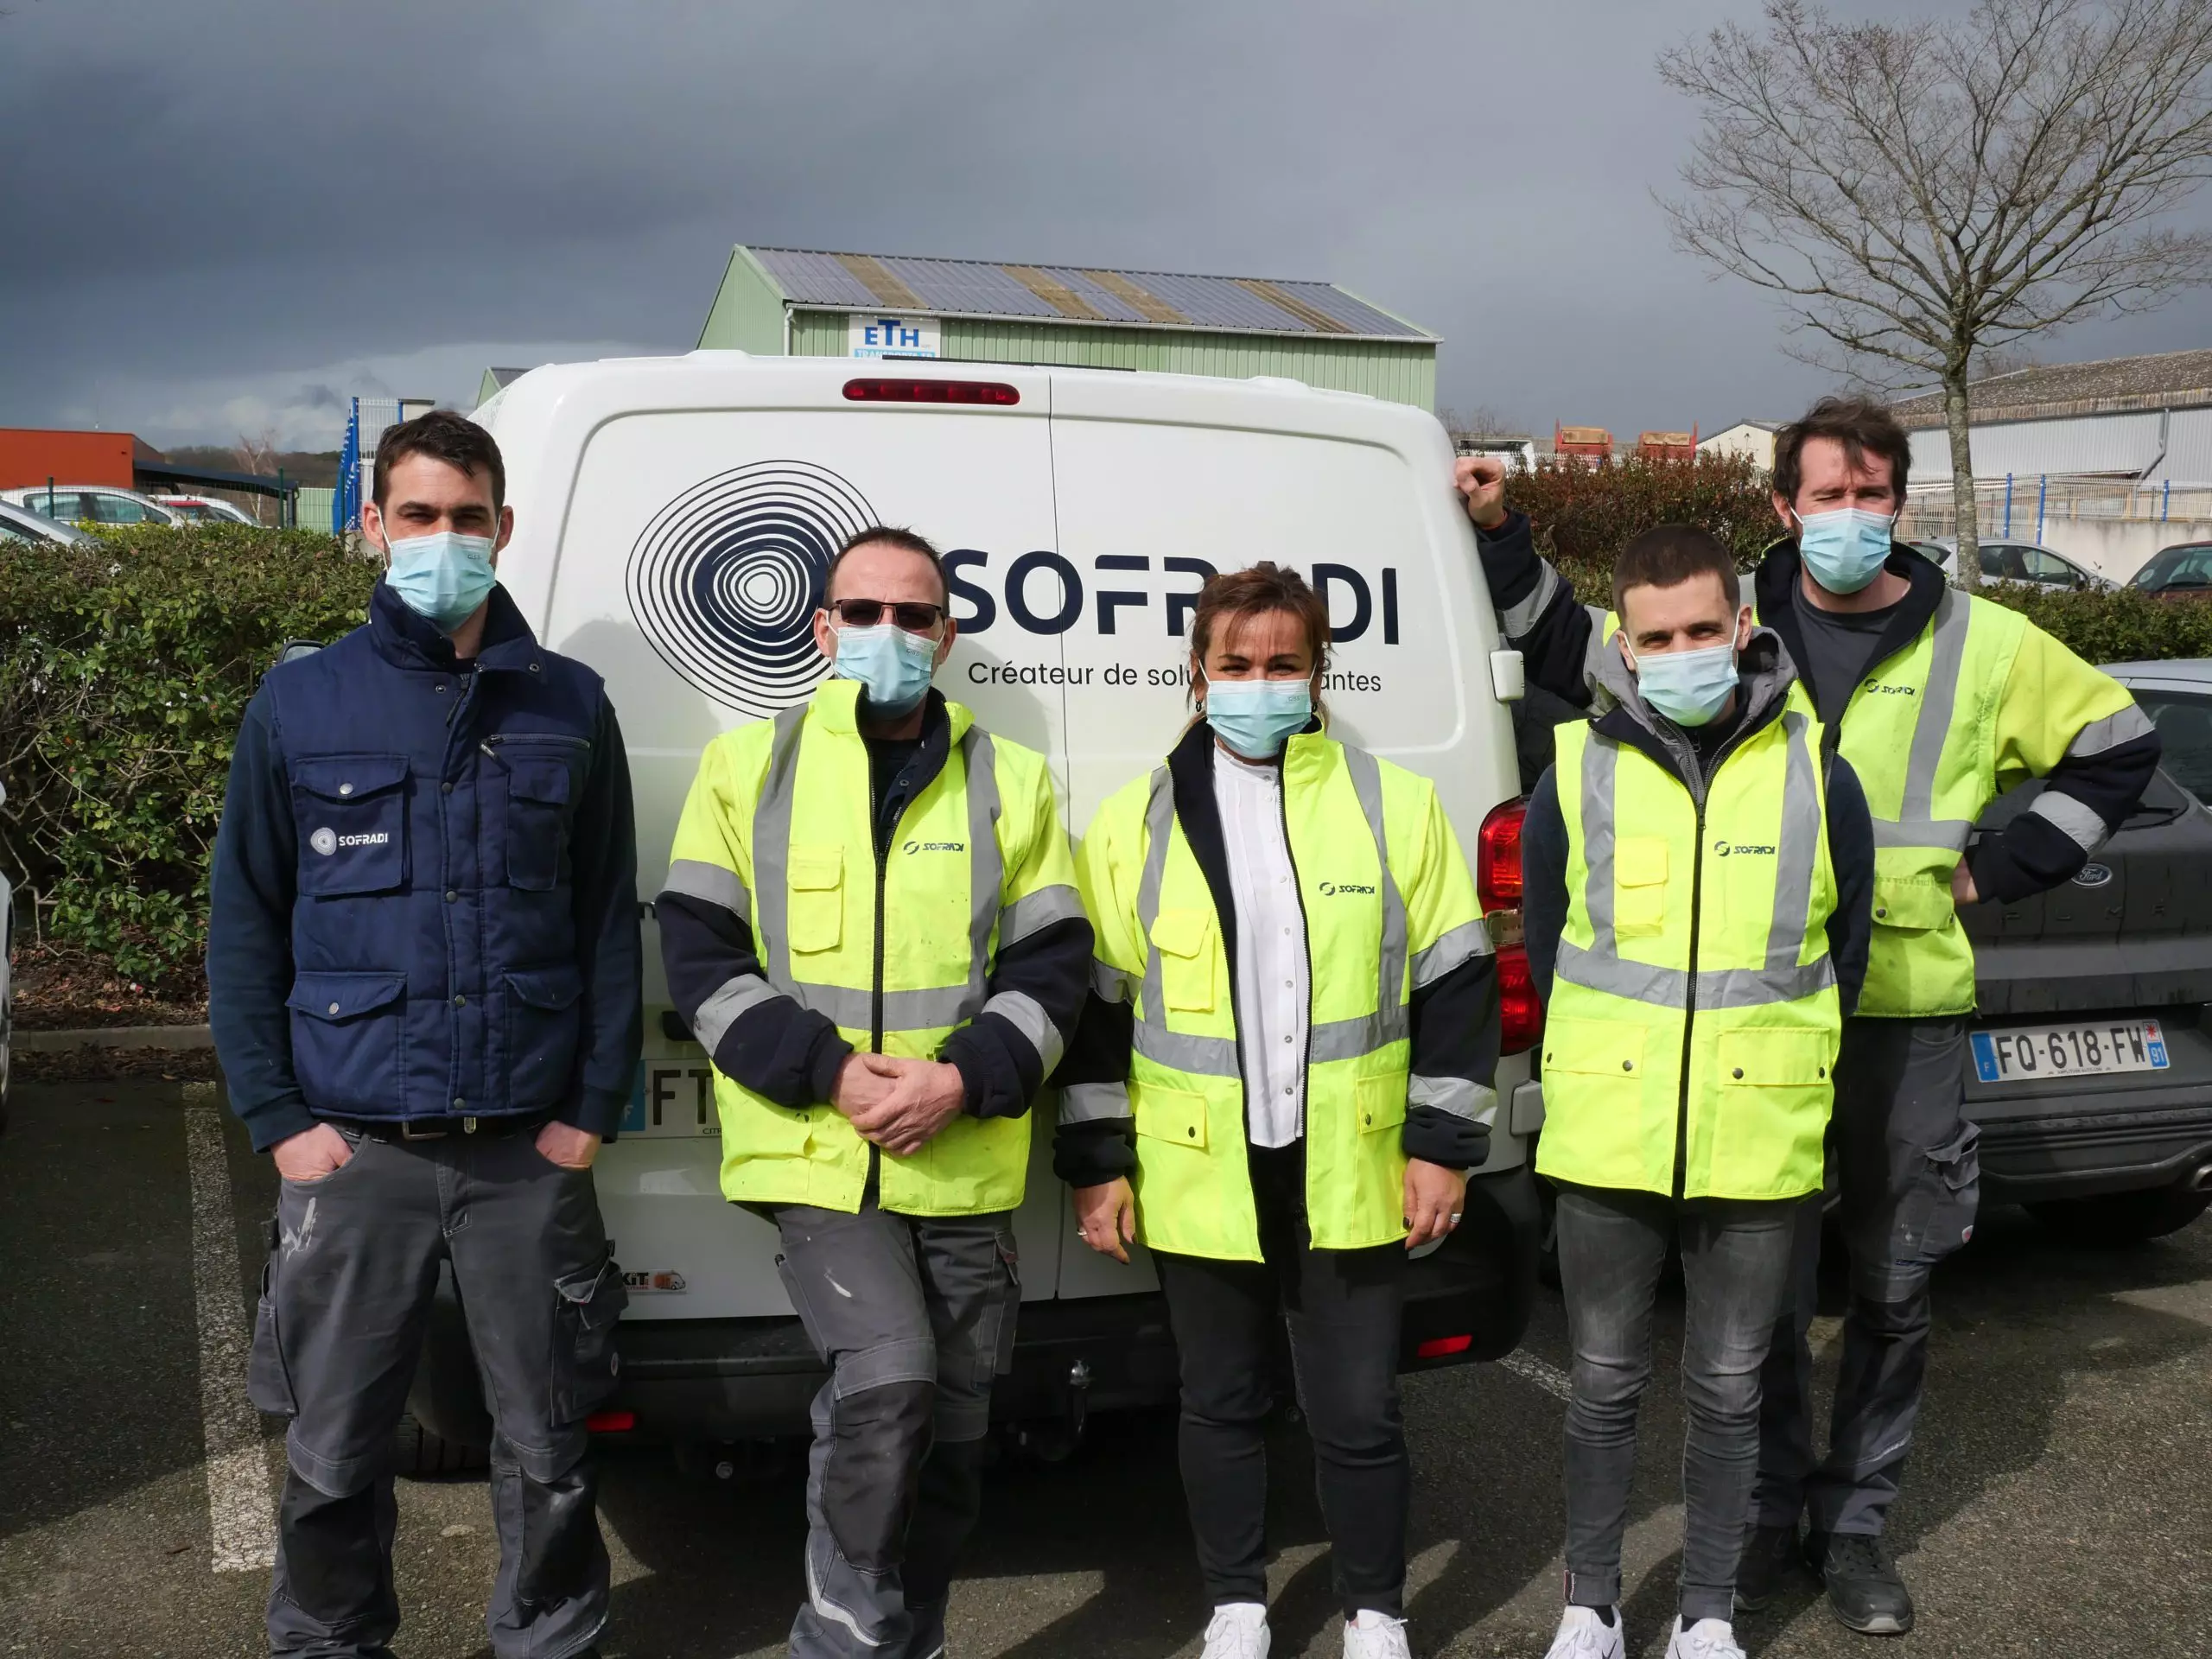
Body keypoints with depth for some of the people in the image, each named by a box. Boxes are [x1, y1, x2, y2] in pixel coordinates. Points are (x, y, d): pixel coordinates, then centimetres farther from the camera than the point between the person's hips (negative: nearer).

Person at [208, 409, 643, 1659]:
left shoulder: (571, 707, 5)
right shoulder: (300, 703, 4)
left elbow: (611, 924, 6)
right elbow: (245, 925, 5)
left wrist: (593, 1110, -1)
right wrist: (278, 1118, -3)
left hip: (530, 1148, 0)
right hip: (353, 1147, 0)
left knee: (548, 1453, 10)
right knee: (334, 1459, 10)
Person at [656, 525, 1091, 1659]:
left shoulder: (1011, 780, 7)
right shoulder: (747, 766, 4)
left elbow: (1052, 967, 4)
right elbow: (700, 955, -1)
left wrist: (963, 1079, -14)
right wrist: (828, 1070, -14)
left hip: (965, 1163, 3)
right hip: (813, 1150, -3)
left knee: (948, 1430, 12)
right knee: (888, 1380, -21)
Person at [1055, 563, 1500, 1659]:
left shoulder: (1394, 806, 1)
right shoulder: (1137, 821, 2)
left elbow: (1454, 984, 3)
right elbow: (1096, 1002, 5)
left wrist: (1443, 1145, -1)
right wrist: (1097, 1164, 3)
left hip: (1352, 1177, -1)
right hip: (1200, 1180, 1)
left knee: (1358, 1413, 8)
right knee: (1222, 1406, 15)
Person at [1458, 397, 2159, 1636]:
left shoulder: (1985, 645, 2)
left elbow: (2118, 748, 12)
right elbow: (1572, 652, 13)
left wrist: (1998, 867, 3)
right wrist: (1502, 537, 3)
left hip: (1911, 1019, 1)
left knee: (1894, 1291, 11)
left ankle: (1857, 1520, 28)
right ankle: (1770, 1508, 26)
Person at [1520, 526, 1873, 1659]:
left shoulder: (1816, 776, -2)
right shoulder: (1576, 773, -2)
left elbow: (1843, 951, 9)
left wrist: (1782, 1078, 11)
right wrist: (1604, 1081, 9)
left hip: (1761, 1147, 0)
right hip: (1607, 1142, 0)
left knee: (1728, 1390, 13)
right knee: (1606, 1385, 12)